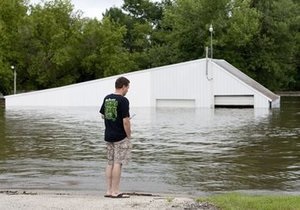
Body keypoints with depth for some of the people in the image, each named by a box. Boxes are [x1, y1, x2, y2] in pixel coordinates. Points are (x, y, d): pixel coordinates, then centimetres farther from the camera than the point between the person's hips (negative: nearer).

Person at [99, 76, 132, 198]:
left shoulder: (107, 98, 8)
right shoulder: (123, 100, -15)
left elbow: (103, 115, 17)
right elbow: (126, 121, -18)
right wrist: (129, 135, -8)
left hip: (108, 136, 7)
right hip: (120, 137, -7)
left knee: (110, 163, 11)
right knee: (118, 163, -3)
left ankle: (109, 190, 14)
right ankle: (115, 192, 0)